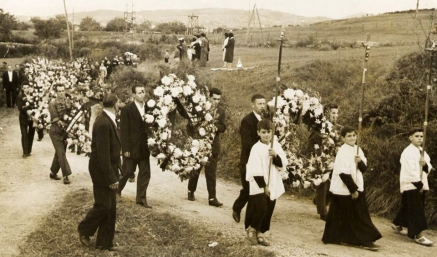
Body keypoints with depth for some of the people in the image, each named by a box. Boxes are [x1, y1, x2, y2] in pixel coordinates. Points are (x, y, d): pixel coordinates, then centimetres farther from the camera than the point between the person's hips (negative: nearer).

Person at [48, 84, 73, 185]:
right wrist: (63, 124, -26)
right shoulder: (53, 103, -12)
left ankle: (53, 172, 28)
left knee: (59, 153, 14)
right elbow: (55, 119, -16)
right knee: (61, 153, -9)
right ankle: (66, 175, -9)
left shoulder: (68, 101, 2)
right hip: (55, 132, -5)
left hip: (65, 131, 5)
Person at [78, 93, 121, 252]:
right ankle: (84, 229, 23)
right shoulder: (103, 123, -23)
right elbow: (102, 154, -25)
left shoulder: (108, 120, 7)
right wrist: (111, 177, -23)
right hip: (102, 170, -10)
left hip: (109, 169, 10)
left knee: (111, 207, 12)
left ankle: (105, 241, 21)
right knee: (103, 206, 0)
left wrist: (113, 174, 14)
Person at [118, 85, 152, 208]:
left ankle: (141, 198, 11)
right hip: (131, 146, -4)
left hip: (144, 147, 4)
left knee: (145, 172, 4)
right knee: (128, 171, 6)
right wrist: (125, 148, -14)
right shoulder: (127, 109, -8)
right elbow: (124, 130, -10)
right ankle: (116, 188, 32)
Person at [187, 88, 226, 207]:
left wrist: (216, 127, -22)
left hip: (213, 145, 2)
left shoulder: (221, 111, 5)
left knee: (211, 172, 0)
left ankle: (212, 198, 1)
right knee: (195, 169, 11)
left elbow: (223, 127, -2)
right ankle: (191, 191, 30)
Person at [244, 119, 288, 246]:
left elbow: (283, 164, 0)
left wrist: (275, 156, -18)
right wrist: (264, 186, -15)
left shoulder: (276, 145, 3)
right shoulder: (256, 148, -13)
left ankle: (259, 232, 23)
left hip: (273, 185, 5)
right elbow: (256, 171, -14)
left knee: (268, 210, 9)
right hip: (259, 186, -5)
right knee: (261, 208, -12)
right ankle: (251, 229, 10)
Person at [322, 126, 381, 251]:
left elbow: (364, 168, 11)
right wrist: (353, 189, -19)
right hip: (345, 189, -8)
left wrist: (360, 162, -12)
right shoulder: (343, 151, -16)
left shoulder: (357, 149, 9)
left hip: (356, 187, 8)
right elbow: (344, 173, -20)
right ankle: (364, 240, 1)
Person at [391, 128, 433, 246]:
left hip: (420, 184, 8)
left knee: (407, 207, 17)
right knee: (416, 210, -11)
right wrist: (419, 185, -18)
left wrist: (425, 164, -10)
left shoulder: (422, 151, 14)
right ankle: (418, 235, -11)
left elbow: (428, 168, 13)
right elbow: (411, 171, -20)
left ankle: (397, 225, 34)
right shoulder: (408, 152, -14)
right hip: (410, 184, -8)